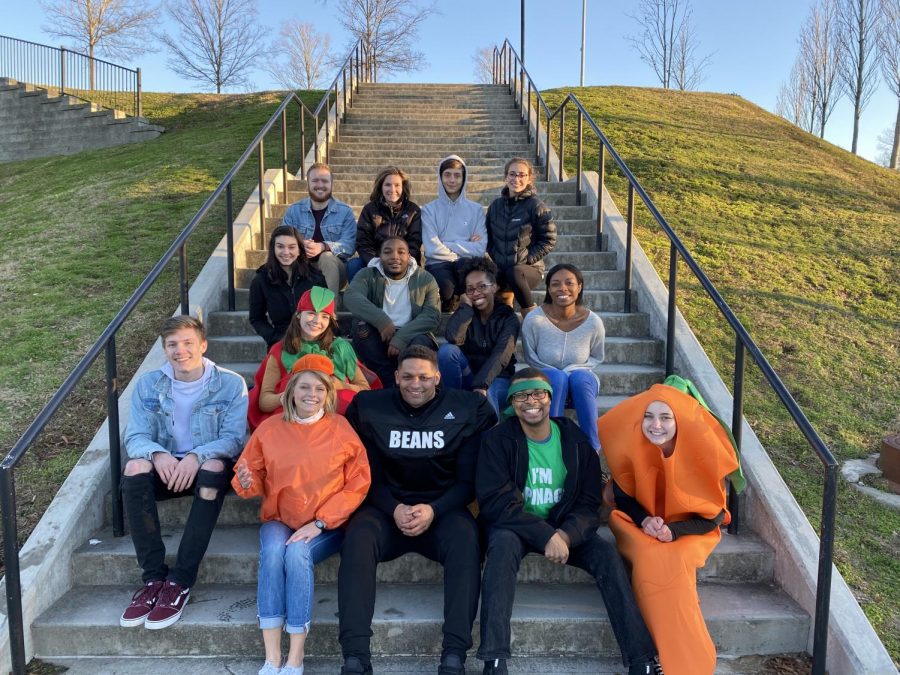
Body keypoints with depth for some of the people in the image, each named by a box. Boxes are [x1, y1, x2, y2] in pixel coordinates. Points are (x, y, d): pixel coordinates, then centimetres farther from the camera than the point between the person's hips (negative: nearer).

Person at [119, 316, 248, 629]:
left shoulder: (230, 384, -6)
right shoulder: (148, 384, 3)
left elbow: (233, 438, -12)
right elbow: (135, 437, -3)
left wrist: (197, 456, -32)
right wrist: (157, 454, -27)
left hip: (209, 467, -2)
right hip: (166, 467, 3)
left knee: (214, 466, -36)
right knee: (135, 467, -30)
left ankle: (181, 580, -31)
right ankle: (154, 577, -24)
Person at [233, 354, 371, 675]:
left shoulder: (342, 429, -4)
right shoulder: (270, 428, 1)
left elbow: (358, 485, -6)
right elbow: (255, 479, 8)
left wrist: (319, 522, -14)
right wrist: (247, 483, -18)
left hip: (326, 525, -2)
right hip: (279, 519, 2)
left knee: (298, 554, -31)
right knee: (273, 551, -30)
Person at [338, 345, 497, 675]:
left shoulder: (468, 409, -1)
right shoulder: (369, 407, 2)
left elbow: (469, 478, -1)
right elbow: (367, 474, 3)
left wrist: (433, 510, -17)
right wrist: (394, 508, -15)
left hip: (443, 509, 0)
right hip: (385, 507, 1)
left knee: (465, 537, -32)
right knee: (357, 537, -30)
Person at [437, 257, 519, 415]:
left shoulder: (508, 317, -4)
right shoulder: (465, 313, 3)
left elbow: (500, 356, -20)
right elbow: (454, 338, -20)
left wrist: (481, 385, -34)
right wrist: (466, 306, -11)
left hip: (497, 378, -3)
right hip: (468, 375, 3)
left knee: (485, 394, -38)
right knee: (446, 350, -24)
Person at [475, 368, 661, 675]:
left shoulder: (575, 438, -1)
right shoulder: (497, 439, -9)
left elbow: (588, 502, -1)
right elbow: (496, 501, -16)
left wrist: (565, 534, -22)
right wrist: (546, 535, -26)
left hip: (566, 527, 3)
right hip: (514, 526, -2)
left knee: (607, 553, -22)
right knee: (503, 544, -34)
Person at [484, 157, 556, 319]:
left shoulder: (536, 206, -4)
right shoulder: (496, 205, 10)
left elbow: (549, 240, -5)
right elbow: (489, 237, 19)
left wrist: (526, 258, -12)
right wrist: (493, 258, 4)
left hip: (529, 268, -3)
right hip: (500, 269, 3)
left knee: (514, 272, -38)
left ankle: (530, 312, -17)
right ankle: (507, 292, 0)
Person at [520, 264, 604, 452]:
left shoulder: (593, 322, -14)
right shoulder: (534, 319, -19)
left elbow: (597, 358, 3)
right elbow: (530, 357, -4)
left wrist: (572, 370, -14)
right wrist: (558, 372, -16)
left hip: (582, 380, 1)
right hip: (546, 380, -1)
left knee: (580, 377, -32)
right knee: (557, 377, -33)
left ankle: (592, 447, -26)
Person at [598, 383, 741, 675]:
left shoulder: (701, 449, -21)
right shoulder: (631, 446, -19)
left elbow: (715, 514, -12)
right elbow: (622, 495, -2)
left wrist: (674, 531, -27)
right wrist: (644, 520, -22)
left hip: (690, 530, -1)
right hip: (640, 525, 1)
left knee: (673, 562, -33)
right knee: (650, 559, -31)